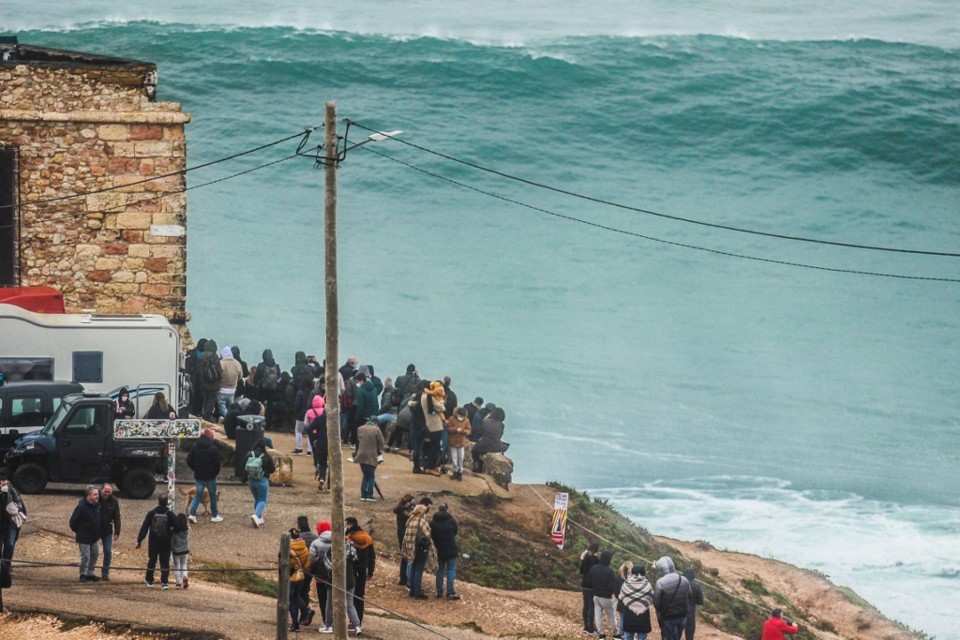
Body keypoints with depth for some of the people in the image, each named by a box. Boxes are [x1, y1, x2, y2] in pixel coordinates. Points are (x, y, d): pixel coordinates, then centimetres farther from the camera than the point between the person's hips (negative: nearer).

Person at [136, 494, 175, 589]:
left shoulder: (151, 513, -7)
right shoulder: (170, 515, -7)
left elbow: (144, 528, -6)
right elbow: (173, 529, -7)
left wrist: (139, 540, -2)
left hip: (153, 542, 0)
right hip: (166, 543, 0)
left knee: (151, 560, 15)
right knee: (165, 562, 3)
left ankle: (149, 580, 27)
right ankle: (164, 582, -3)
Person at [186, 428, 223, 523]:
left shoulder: (194, 448, 0)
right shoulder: (213, 449, -14)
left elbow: (189, 461, 3)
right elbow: (217, 464, -12)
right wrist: (215, 473, 6)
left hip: (198, 476, 3)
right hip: (210, 476, -3)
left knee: (198, 495, 11)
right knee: (213, 495, 12)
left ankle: (192, 513, -5)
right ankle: (215, 516, 19)